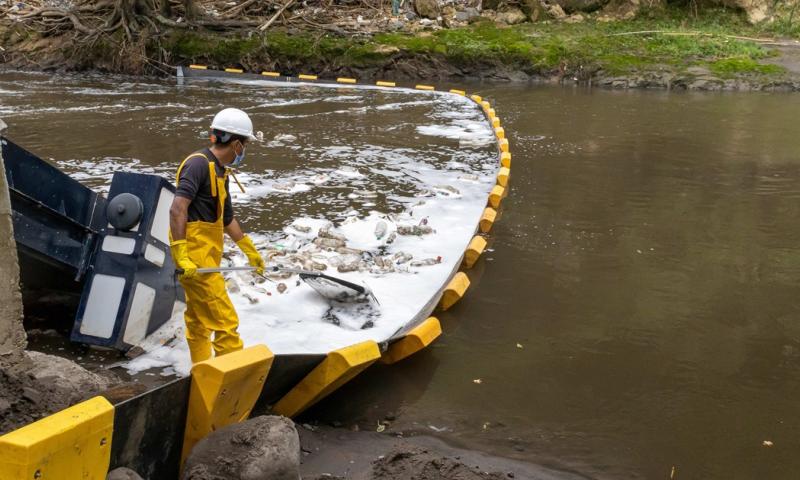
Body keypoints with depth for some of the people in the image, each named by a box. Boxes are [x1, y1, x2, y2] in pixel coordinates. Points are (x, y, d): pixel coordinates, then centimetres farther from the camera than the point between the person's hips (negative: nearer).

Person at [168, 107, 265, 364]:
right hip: (196, 257, -10)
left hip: (207, 255, 10)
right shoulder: (199, 163, -14)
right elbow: (177, 210, -24)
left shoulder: (220, 172, 16)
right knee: (225, 320, -8)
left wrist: (251, 252, 32)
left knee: (199, 321, 17)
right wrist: (181, 255, -29)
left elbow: (227, 219, 26)